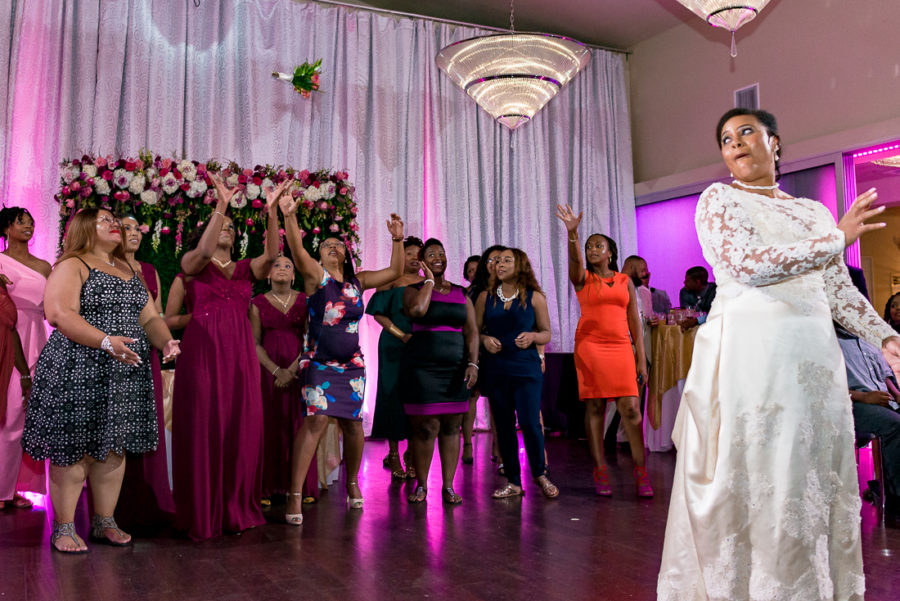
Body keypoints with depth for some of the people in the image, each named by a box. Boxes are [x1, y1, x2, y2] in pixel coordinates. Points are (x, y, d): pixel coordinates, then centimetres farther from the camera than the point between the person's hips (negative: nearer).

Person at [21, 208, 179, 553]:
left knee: (114, 448, 9)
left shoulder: (129, 271, 20)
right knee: (73, 449, -2)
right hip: (78, 373, -6)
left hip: (126, 375, 6)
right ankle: (63, 528, 11)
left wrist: (165, 341, -3)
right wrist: (106, 341, -25)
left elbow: (150, 317, 18)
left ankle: (104, 523, 20)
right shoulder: (72, 266, -2)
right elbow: (59, 313, -16)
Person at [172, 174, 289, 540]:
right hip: (202, 351, -3)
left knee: (240, 429, 3)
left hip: (240, 355, 3)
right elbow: (203, 250, -17)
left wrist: (272, 212, -19)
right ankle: (202, 515, 8)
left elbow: (271, 253, -6)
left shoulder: (246, 269, 14)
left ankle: (236, 510, 13)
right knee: (203, 429, -1)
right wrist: (221, 206, -25)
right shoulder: (194, 264, 7)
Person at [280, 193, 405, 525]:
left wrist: (398, 239, -1)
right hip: (319, 364, -4)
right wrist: (289, 217, -35)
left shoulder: (357, 281, 10)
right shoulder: (316, 276, -2)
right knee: (316, 420, -15)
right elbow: (297, 250, -20)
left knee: (352, 422, 8)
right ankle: (295, 495, -12)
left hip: (352, 365, 4)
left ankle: (352, 483, 29)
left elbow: (395, 271, 10)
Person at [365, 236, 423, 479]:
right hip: (394, 347, -3)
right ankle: (393, 454, 8)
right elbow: (379, 314, -4)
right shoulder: (391, 282, 1)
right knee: (393, 395, -1)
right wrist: (401, 335, -13)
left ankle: (412, 454, 13)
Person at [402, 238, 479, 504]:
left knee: (451, 426, 4)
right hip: (423, 367, -3)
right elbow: (416, 310, -20)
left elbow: (472, 331, 9)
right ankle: (421, 484, 12)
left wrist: (473, 363, -4)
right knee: (426, 427, -4)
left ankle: (448, 486, 12)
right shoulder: (414, 289, 4)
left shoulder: (461, 294, 13)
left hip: (456, 368, 3)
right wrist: (429, 280, -7)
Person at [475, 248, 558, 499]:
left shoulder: (535, 297, 2)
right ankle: (513, 482, 17)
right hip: (496, 371, 3)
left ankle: (540, 474, 16)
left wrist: (532, 337, -15)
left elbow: (547, 333, 5)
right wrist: (485, 340, -10)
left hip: (527, 369, -2)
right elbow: (474, 331, 11)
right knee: (504, 426, 6)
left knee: (530, 423, -8)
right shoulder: (485, 297, 8)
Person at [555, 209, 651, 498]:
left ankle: (641, 473, 1)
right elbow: (575, 261, -16)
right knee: (594, 407, 0)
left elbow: (635, 321, 10)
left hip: (620, 348, 1)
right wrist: (572, 233, -35)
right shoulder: (583, 278, 7)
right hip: (589, 347, -1)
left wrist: (641, 359, 5)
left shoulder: (625, 281, 12)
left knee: (631, 408, -6)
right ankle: (600, 473, 5)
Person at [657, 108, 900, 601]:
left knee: (816, 476, 7)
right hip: (749, 348, -5)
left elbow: (839, 289, 16)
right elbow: (748, 265, -12)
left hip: (814, 352, 5)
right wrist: (836, 239, -8)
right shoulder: (719, 199, 4)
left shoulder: (814, 211, 19)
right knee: (752, 476, -3)